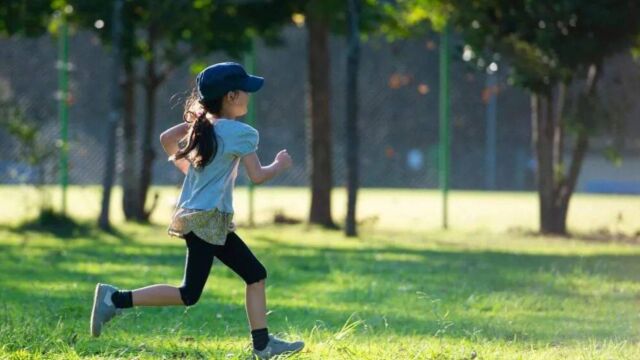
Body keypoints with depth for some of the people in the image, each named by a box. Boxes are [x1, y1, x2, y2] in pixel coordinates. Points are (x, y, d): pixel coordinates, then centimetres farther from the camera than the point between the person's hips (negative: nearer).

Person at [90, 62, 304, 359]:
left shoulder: (202, 123, 8)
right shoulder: (242, 133, -14)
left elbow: (166, 138, 14)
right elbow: (257, 176, -10)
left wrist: (186, 167, 23)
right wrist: (280, 165, 8)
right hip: (207, 219, -9)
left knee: (255, 274, 13)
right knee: (188, 295, -7)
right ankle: (116, 298, -10)